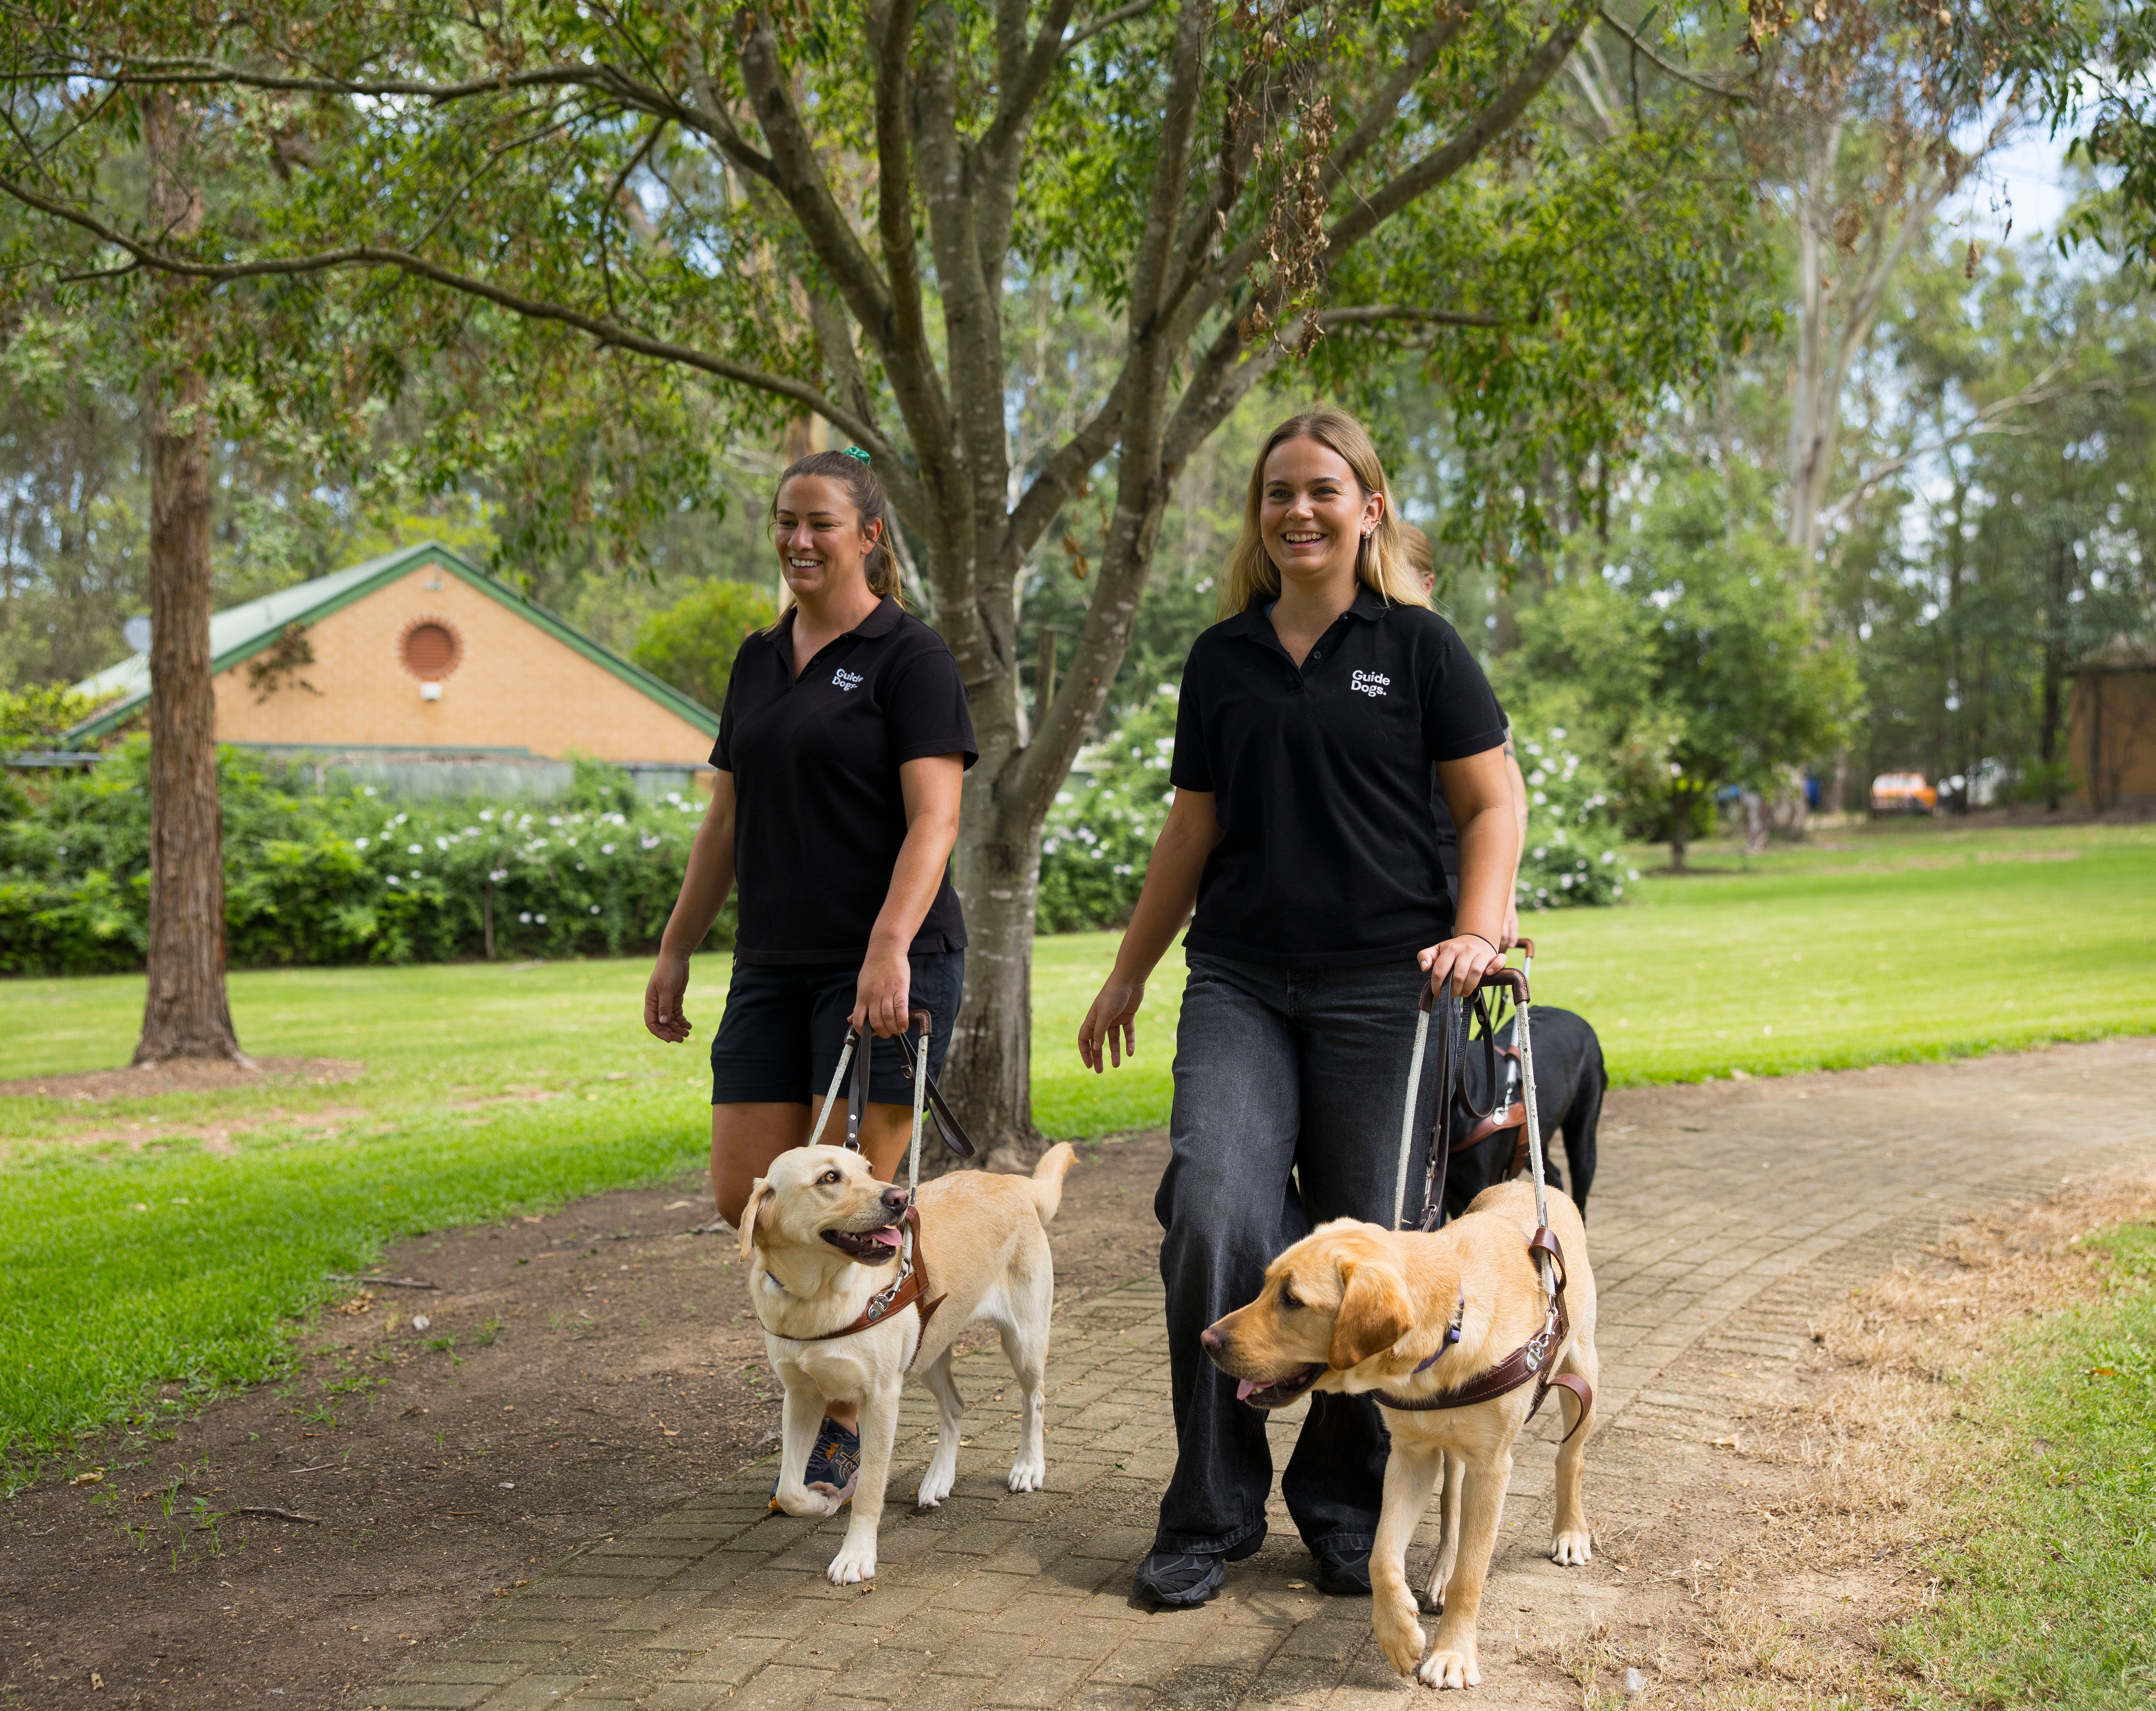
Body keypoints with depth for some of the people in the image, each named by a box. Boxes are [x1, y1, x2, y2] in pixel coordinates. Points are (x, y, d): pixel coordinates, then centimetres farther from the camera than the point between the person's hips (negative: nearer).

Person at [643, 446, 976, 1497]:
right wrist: (675, 952, 16)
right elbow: (726, 822, 20)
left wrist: (888, 952, -25)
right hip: (774, 967, 7)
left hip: (885, 968, -7)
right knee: (746, 1195, 2)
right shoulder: (759, 663, 15)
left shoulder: (910, 659, -6)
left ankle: (840, 1432, 10)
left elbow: (933, 822, -14)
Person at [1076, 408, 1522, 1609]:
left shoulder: (1417, 645, 3)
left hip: (1380, 989, -2)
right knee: (1212, 1217, -15)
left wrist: (1477, 930, -13)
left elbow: (1493, 801, 3)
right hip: (1239, 983, 2)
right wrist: (1130, 972, 19)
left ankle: (1345, 1506, 20)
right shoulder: (1223, 658, 13)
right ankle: (1212, 1515, -2)